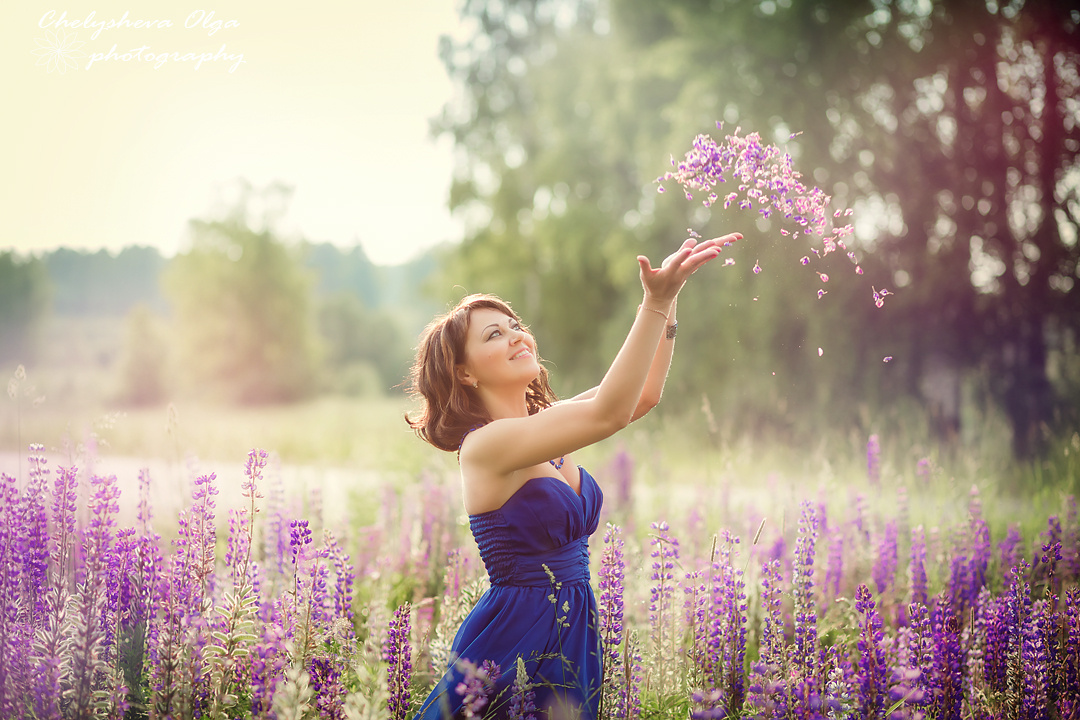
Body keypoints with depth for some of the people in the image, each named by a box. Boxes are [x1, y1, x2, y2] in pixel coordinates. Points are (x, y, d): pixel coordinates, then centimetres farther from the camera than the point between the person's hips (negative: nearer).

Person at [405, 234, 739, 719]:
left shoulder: (539, 422, 7)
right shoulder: (484, 444, -18)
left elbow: (643, 394, 4)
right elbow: (609, 413, -27)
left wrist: (666, 299, -8)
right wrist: (656, 302, -29)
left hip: (574, 636, 8)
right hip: (517, 639, -8)